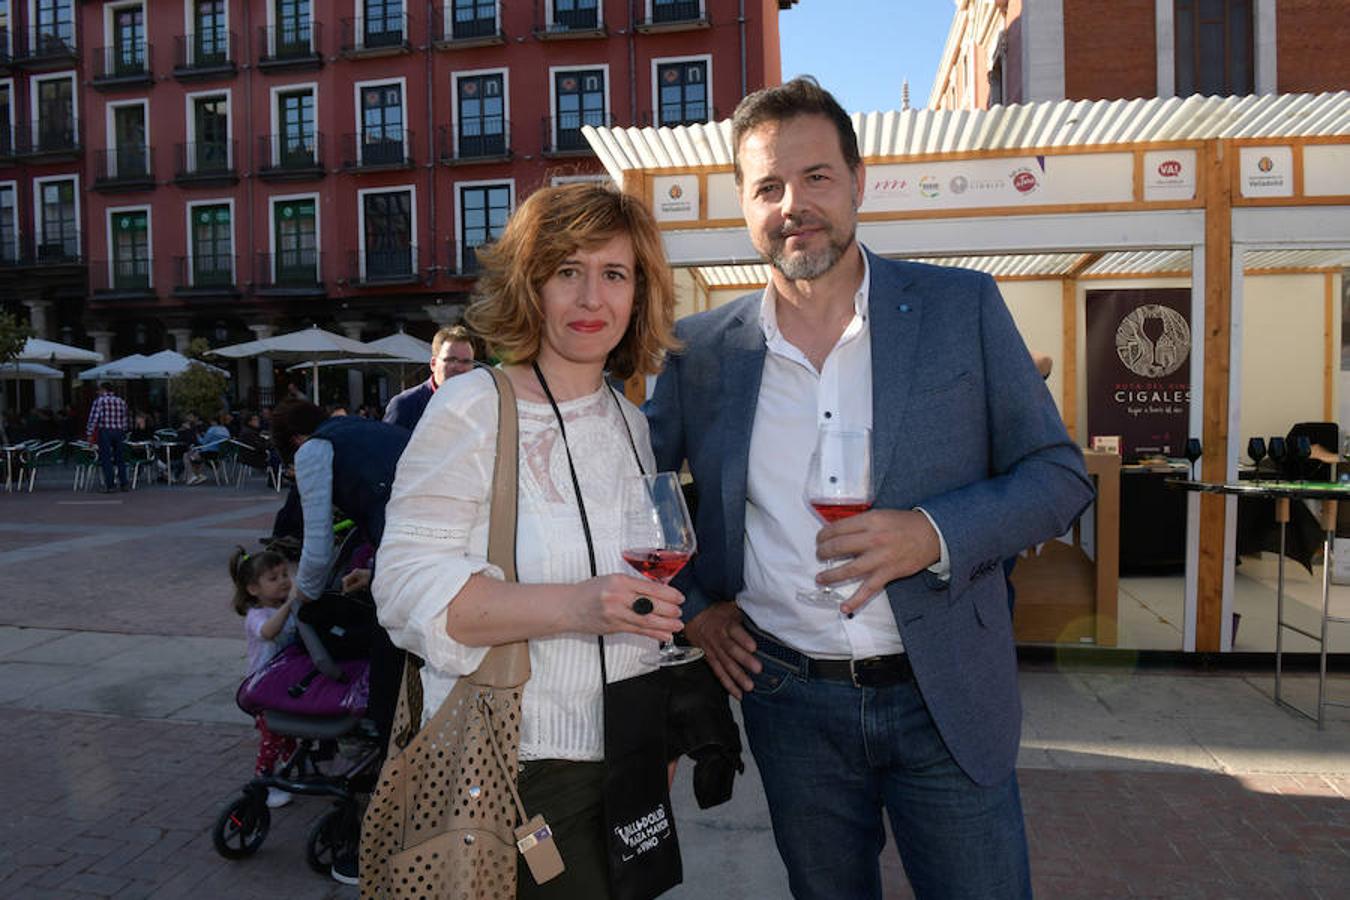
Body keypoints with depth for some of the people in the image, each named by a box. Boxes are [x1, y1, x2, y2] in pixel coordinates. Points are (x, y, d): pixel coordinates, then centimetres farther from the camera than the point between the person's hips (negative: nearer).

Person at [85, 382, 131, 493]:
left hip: (105, 431, -4)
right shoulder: (121, 401, 11)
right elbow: (128, 419, 13)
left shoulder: (100, 400, -2)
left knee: (106, 459, 1)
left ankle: (109, 486, 0)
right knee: (120, 459, 11)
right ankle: (124, 484, 12)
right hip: (119, 432, 4)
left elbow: (93, 418, -9)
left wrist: (89, 434, -8)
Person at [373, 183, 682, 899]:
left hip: (620, 760, 7)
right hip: (509, 770, -6)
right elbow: (406, 588, -20)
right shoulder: (472, 409, -13)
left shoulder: (633, 424, 7)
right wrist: (576, 605, -31)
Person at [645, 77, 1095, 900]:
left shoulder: (962, 307, -3)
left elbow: (1059, 475, -2)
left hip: (945, 697, -1)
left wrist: (934, 534, -18)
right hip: (791, 702, 2)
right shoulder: (702, 349, 0)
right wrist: (691, 605, 2)